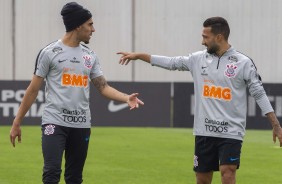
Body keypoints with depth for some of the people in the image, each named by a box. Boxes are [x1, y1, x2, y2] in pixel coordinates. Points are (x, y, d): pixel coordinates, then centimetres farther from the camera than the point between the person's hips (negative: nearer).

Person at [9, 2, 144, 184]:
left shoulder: (90, 56, 11)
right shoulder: (50, 53, -4)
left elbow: (103, 87, 7)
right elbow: (33, 89, 0)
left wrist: (127, 98, -13)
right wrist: (17, 123, 0)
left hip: (81, 125, 5)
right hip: (55, 122, -5)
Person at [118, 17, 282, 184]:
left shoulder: (243, 63, -5)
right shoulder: (198, 59, 6)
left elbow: (259, 94, -3)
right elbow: (172, 62, 15)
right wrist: (138, 55, 15)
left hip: (231, 132, -4)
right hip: (204, 131, 4)